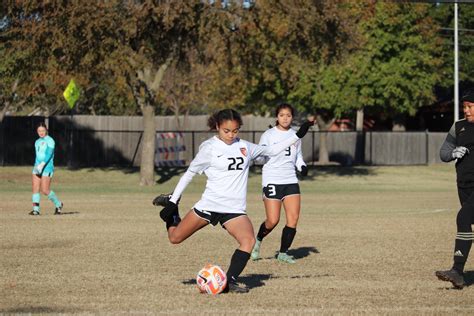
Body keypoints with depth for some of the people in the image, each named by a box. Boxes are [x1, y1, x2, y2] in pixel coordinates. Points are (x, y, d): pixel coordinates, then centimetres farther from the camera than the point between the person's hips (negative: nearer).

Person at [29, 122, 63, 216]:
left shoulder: (50, 140, -6)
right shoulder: (37, 142, 16)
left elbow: (49, 153, -18)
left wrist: (42, 164, -27)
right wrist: (37, 166, 17)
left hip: (47, 168, -7)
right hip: (37, 167, 7)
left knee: (45, 190, -9)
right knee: (35, 188, -5)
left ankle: (58, 204, 12)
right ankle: (36, 209, -6)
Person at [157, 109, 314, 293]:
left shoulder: (244, 147, 7)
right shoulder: (209, 148, -5)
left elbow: (272, 150, 20)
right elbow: (189, 174, 0)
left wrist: (298, 135, 17)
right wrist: (172, 202, -1)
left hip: (235, 209, 3)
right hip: (209, 204, -3)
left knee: (248, 240, -24)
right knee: (175, 238, 3)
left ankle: (229, 281, -19)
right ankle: (172, 212, 35)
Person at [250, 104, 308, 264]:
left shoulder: (295, 135, 11)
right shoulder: (268, 135, -3)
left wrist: (302, 166, 3)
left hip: (291, 181, 4)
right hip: (272, 181, -4)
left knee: (293, 219, -7)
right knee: (273, 221, -8)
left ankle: (283, 252, 7)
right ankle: (258, 241, 22)